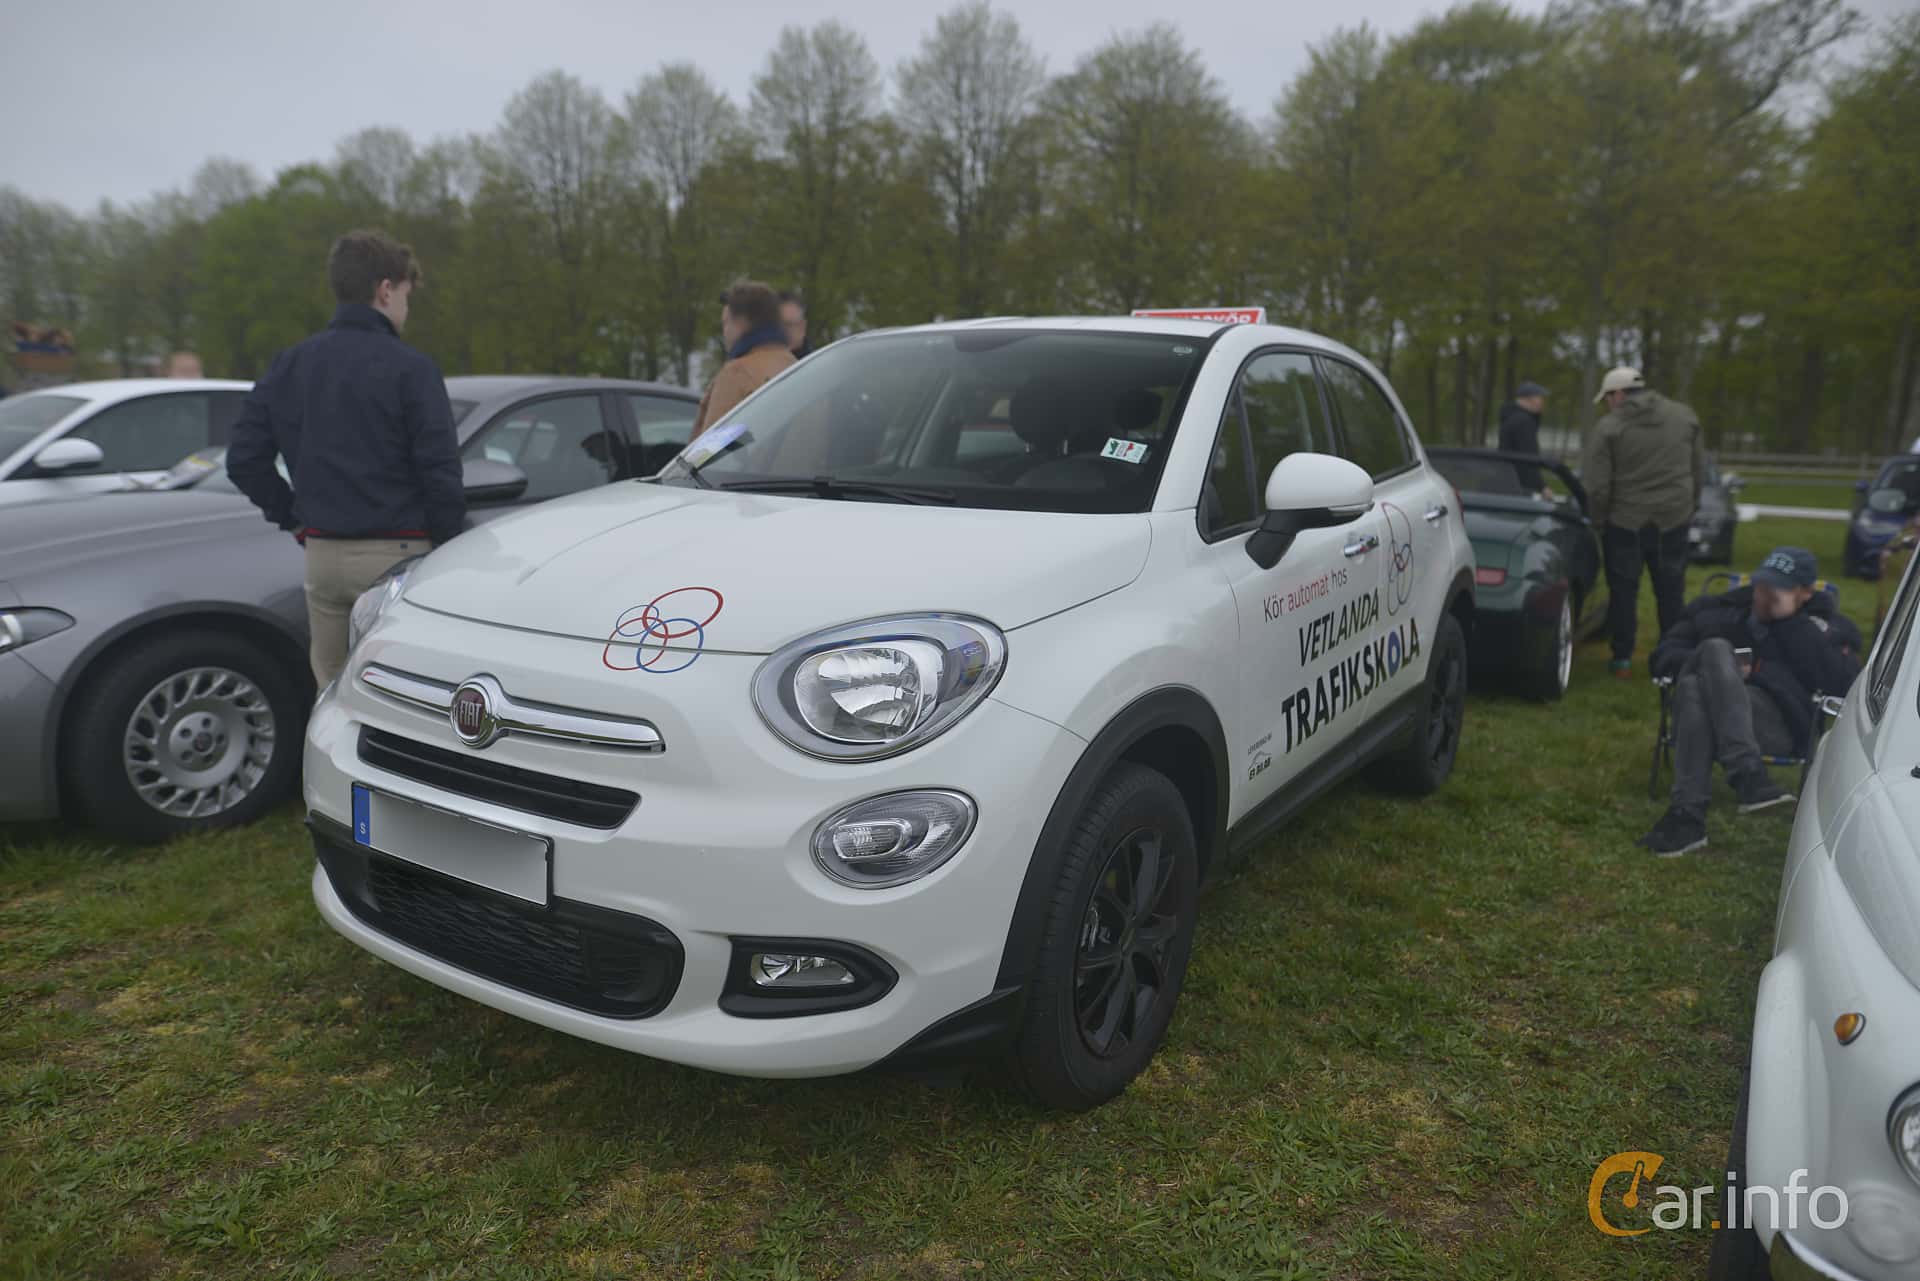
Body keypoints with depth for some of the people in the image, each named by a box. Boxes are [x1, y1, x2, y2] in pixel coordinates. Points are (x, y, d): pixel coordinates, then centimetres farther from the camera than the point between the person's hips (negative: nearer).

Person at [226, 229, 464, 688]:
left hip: (321, 556, 6)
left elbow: (244, 458, 7)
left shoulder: (290, 364, 8)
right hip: (395, 555, -5)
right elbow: (440, 473, -14)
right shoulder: (410, 369, -11)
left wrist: (293, 517, 16)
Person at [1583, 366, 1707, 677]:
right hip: (1675, 519, 4)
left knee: (1623, 591, 7)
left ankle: (1623, 659, 11)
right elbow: (1699, 471, 11)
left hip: (1625, 522, -4)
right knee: (1671, 592, 13)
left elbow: (1596, 486, -13)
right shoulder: (1685, 416, 5)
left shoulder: (1608, 428, -11)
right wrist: (1689, 507, 21)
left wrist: (1599, 520, 1)